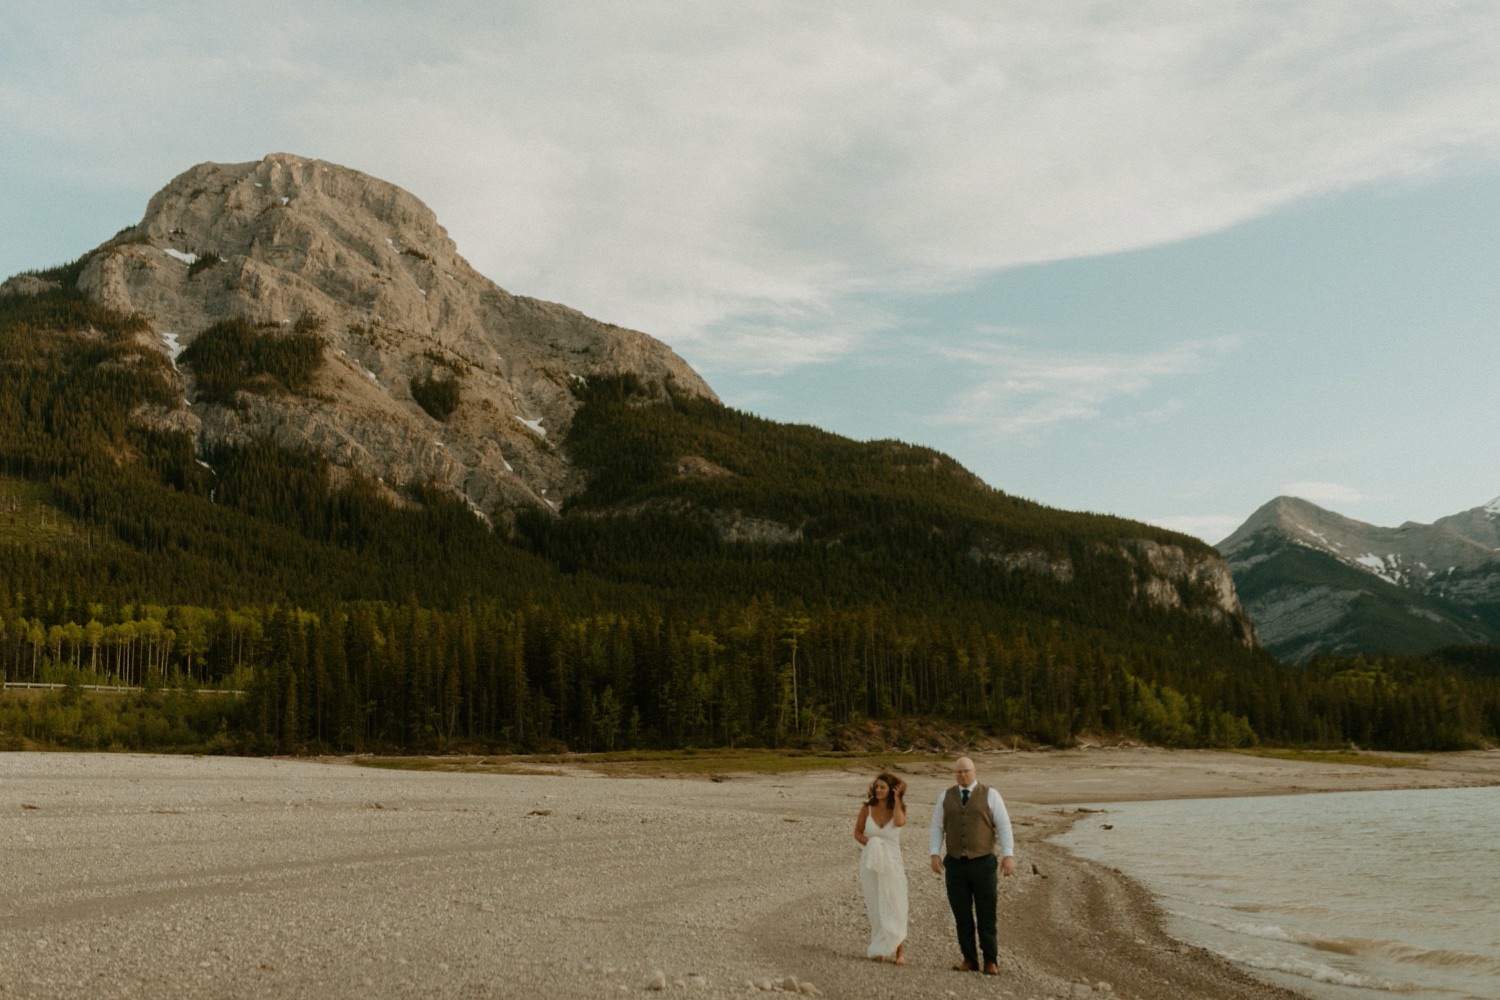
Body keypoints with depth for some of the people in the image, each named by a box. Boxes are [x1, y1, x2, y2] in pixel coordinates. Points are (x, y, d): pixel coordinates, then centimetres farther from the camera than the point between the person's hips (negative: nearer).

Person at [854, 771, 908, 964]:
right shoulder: (867, 808, -1)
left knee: (894, 908, -2)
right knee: (875, 908, 8)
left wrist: (897, 799, -17)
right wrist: (870, 844, -10)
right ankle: (880, 950, 16)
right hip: (871, 862, 1)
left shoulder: (898, 809, -3)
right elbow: (857, 832, 7)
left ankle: (899, 952, 2)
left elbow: (899, 822, -26)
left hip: (891, 863, -1)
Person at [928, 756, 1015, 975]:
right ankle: (970, 960, 15)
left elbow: (1004, 827, -5)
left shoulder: (990, 795, -2)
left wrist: (1008, 856, -15)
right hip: (955, 865, 3)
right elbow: (936, 828, 7)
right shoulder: (946, 797, 7)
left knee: (986, 915, 1)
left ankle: (991, 961, 10)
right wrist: (934, 855, -6)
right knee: (962, 916, 6)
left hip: (983, 864, -3)